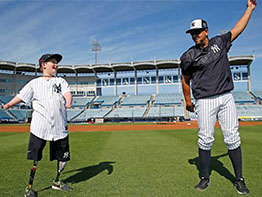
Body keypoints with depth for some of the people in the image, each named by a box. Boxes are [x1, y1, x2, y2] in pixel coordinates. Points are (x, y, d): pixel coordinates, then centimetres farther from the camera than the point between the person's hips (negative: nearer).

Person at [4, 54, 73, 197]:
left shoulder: (61, 81, 12)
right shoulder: (34, 83, 10)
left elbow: (67, 93, -6)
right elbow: (21, 96, 6)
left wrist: (68, 102, -25)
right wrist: (8, 105, -7)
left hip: (60, 127, 2)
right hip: (39, 126, -2)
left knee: (63, 158, 9)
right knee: (34, 159, 0)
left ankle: (56, 181, 33)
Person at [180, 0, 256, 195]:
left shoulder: (219, 42, 9)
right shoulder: (188, 56, 0)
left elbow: (237, 29, 23)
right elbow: (185, 80, 9)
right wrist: (188, 101, 13)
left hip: (226, 98, 3)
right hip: (205, 102, -2)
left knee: (232, 137, 2)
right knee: (205, 139, -2)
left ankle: (239, 179, 15)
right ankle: (205, 178, 14)